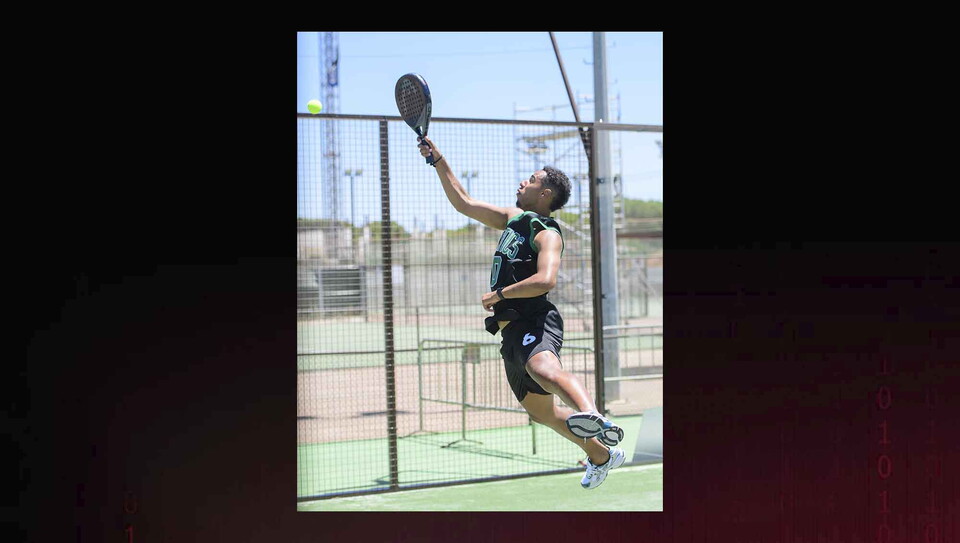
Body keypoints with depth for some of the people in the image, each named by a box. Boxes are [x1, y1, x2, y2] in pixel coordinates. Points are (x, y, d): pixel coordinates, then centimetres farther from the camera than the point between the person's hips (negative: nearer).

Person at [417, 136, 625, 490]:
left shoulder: (547, 234, -6)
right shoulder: (513, 219, 21)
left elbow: (545, 280, -24)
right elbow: (462, 202, 28)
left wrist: (499, 294, -15)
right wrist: (437, 159, 22)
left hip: (535, 322, -9)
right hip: (511, 330, 9)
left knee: (545, 369, -41)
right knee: (541, 411, 16)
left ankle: (597, 421, -68)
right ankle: (602, 456, 31)